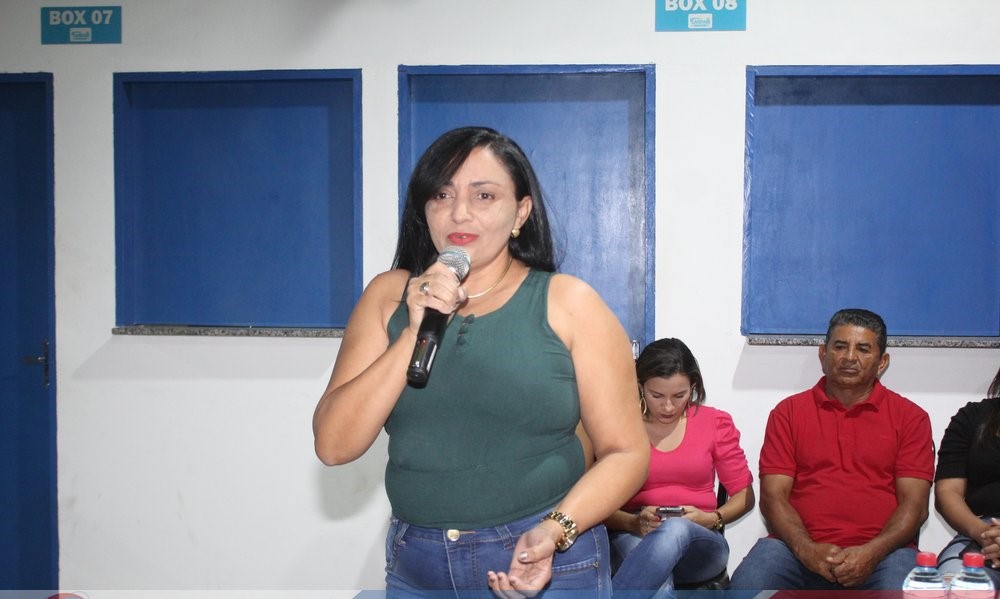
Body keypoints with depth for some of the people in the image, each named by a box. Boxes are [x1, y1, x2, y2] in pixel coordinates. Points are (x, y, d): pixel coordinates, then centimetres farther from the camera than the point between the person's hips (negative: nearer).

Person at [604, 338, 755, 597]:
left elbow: (744, 495, 13)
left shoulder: (716, 423, 8)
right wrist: (633, 523, -17)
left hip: (699, 543, 1)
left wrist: (713, 519, -8)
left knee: (676, 529, -39)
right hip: (632, 540, -1)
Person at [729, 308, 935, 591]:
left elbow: (914, 504, 3)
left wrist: (872, 552, -15)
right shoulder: (788, 412, 13)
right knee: (747, 584, -28)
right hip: (801, 548, 1)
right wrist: (807, 549, -13)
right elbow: (773, 496, 4)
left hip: (880, 553, 0)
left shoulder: (910, 417, 12)